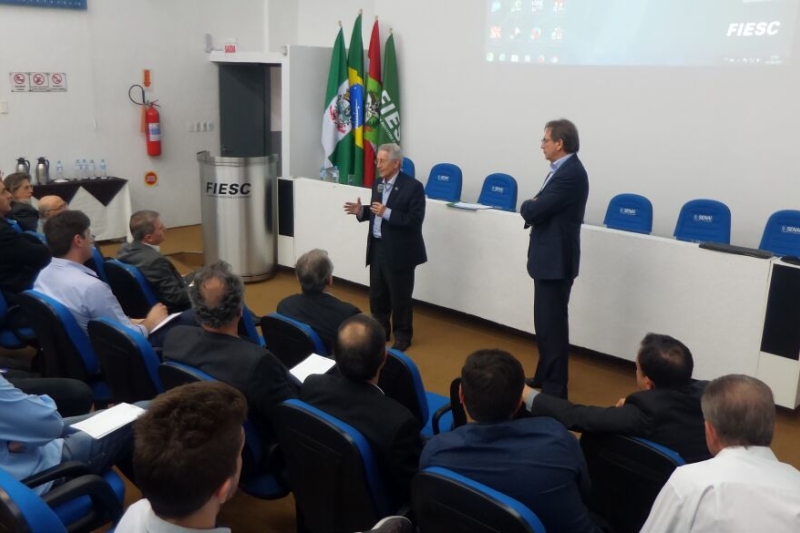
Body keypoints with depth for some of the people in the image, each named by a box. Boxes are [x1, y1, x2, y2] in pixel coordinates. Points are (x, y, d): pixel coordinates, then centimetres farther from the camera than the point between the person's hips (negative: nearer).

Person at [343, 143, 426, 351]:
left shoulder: (413, 186, -15)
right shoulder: (378, 183, 7)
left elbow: (415, 220, -21)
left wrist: (387, 213, -26)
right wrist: (361, 210, -4)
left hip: (399, 252, -7)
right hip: (377, 248, 7)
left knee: (400, 297, 6)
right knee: (377, 295, 17)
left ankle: (402, 336, 22)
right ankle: (380, 330, 33)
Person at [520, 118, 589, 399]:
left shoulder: (570, 174, -21)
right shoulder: (565, 169, 12)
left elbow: (533, 211, -24)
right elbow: (543, 208, 15)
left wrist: (527, 205, -3)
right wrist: (532, 206, -5)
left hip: (556, 260, -10)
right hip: (550, 257, 10)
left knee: (553, 323, -2)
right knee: (546, 321, 19)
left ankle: (555, 387, 8)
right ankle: (544, 377, 32)